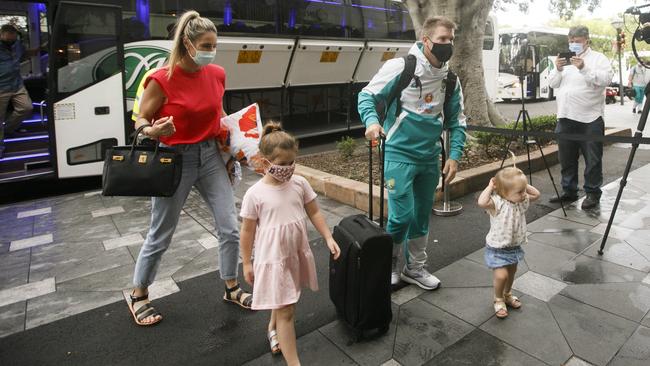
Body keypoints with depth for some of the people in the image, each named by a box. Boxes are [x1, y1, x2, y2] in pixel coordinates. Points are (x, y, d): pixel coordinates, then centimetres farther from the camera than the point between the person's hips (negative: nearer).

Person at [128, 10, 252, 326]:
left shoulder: (217, 75, 1)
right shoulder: (162, 79, -15)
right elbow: (140, 121, -7)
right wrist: (153, 131, -28)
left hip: (210, 155, 5)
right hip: (175, 159, -5)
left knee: (230, 227, 4)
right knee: (160, 235, 8)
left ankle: (232, 288, 26)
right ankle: (138, 297, 31)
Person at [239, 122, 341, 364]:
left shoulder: (300, 184, -5)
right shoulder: (254, 194, -16)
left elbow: (314, 213, 4)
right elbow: (248, 231, -7)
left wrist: (328, 238, -2)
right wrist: (247, 263, -2)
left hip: (297, 253, 5)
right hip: (272, 258, -5)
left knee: (284, 302, 25)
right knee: (285, 310, -1)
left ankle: (273, 328, 55)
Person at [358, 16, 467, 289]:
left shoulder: (450, 79, 5)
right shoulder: (399, 67, -11)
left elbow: (456, 121, 11)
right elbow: (367, 95, -5)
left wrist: (454, 155, 0)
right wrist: (372, 121, -24)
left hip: (430, 157, 6)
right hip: (400, 154, -6)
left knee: (422, 215, 14)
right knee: (401, 215, -7)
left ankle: (415, 267, 33)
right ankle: (388, 264, 20)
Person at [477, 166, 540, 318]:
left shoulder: (522, 201, -5)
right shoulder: (497, 203, -29)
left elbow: (536, 194, 11)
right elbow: (481, 202, -49)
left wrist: (523, 184, -4)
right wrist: (490, 187, -35)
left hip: (514, 246, 7)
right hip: (497, 248, -7)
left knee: (512, 272, 23)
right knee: (501, 275, -12)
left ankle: (507, 294, 50)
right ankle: (498, 299, 17)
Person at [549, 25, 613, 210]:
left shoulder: (598, 58, 3)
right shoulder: (564, 59, 17)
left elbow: (606, 79, -13)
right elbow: (552, 83, 11)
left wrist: (584, 68, -22)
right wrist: (558, 70, -8)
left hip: (590, 119, -5)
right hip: (565, 118, 5)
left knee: (592, 159, 1)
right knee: (567, 159, 11)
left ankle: (593, 193, 11)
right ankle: (569, 191, 22)